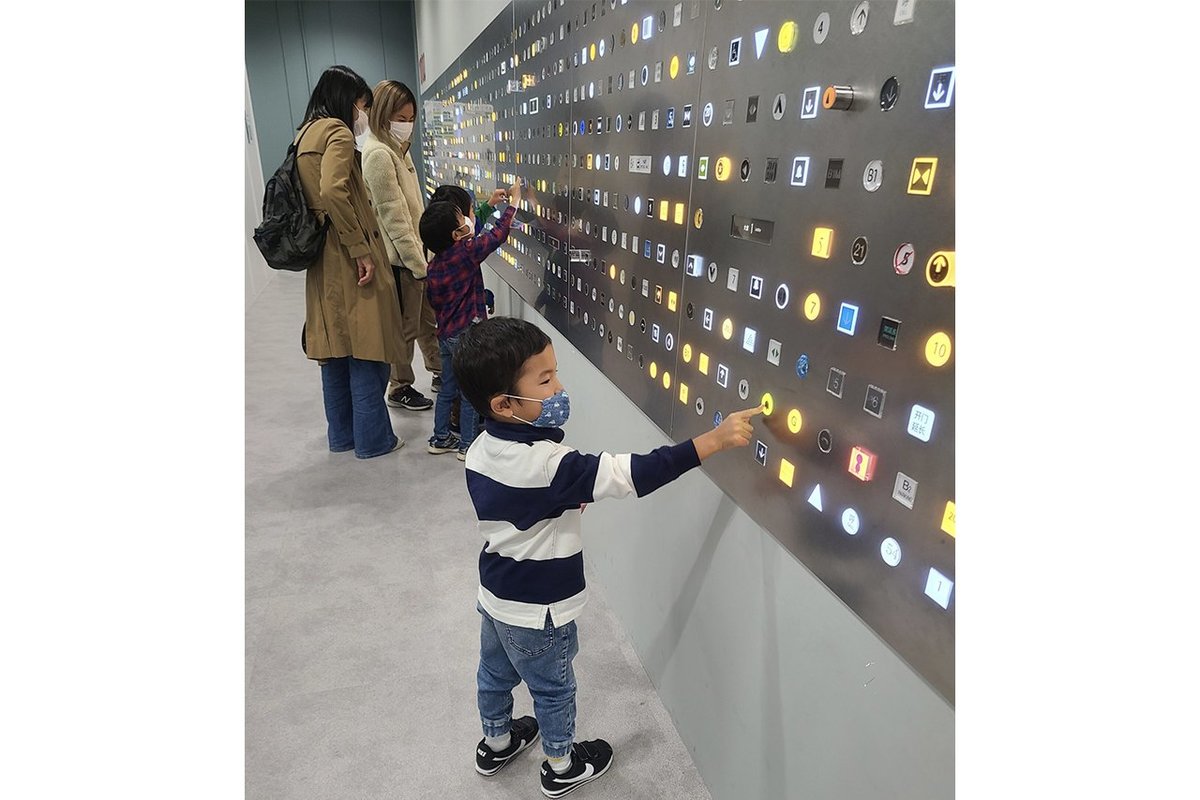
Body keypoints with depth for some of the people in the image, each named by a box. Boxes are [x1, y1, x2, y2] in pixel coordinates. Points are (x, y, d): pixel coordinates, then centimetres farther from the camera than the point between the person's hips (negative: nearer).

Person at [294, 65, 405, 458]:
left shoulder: (306, 134, 17)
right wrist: (361, 251, -21)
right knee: (366, 350, -1)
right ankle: (373, 439, 9)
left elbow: (315, 191, 17)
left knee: (336, 348, 14)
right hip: (349, 260, -9)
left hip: (323, 261, 9)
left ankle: (342, 435, 24)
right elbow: (333, 192, -24)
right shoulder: (337, 132, -10)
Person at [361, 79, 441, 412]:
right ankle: (400, 389, 20)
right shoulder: (378, 154, -17)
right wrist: (418, 262, -19)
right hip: (400, 258, -9)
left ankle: (440, 372, 35)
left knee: (429, 317, 19)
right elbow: (394, 216, -20)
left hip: (415, 250, 9)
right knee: (407, 327, 4)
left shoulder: (398, 149, 13)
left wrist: (423, 252, 16)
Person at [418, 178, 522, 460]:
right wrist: (514, 201, -3)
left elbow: (433, 301, 14)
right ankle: (467, 445, 14)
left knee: (447, 389, 19)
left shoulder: (433, 266, 6)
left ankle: (440, 438, 29)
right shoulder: (466, 253, -16)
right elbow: (498, 233, -14)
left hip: (445, 334, 8)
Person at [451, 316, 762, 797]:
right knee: (553, 690, 19)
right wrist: (714, 439, -38)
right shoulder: (546, 465, -36)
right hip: (537, 609, -7)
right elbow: (634, 475, -39)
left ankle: (496, 744, 55)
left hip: (495, 594, 7)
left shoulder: (482, 449, -10)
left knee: (494, 674, 29)